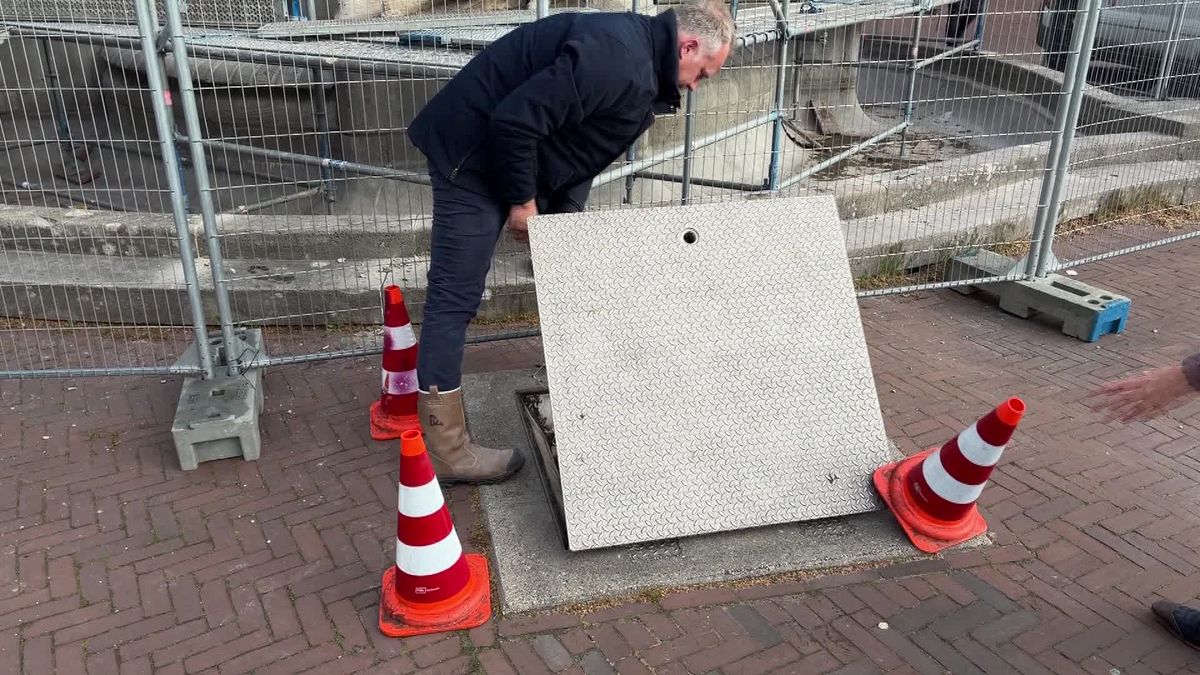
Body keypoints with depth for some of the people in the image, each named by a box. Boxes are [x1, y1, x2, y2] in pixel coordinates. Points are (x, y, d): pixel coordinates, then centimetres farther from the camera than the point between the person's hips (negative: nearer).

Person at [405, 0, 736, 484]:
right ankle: (445, 452, -2)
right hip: (472, 152, -10)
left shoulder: (641, 69, 7)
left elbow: (582, 150, 11)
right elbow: (513, 120, -30)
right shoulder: (615, 60, -27)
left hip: (522, 155, 10)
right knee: (455, 296, -8)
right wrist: (522, 202, -18)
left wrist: (566, 217, -1)